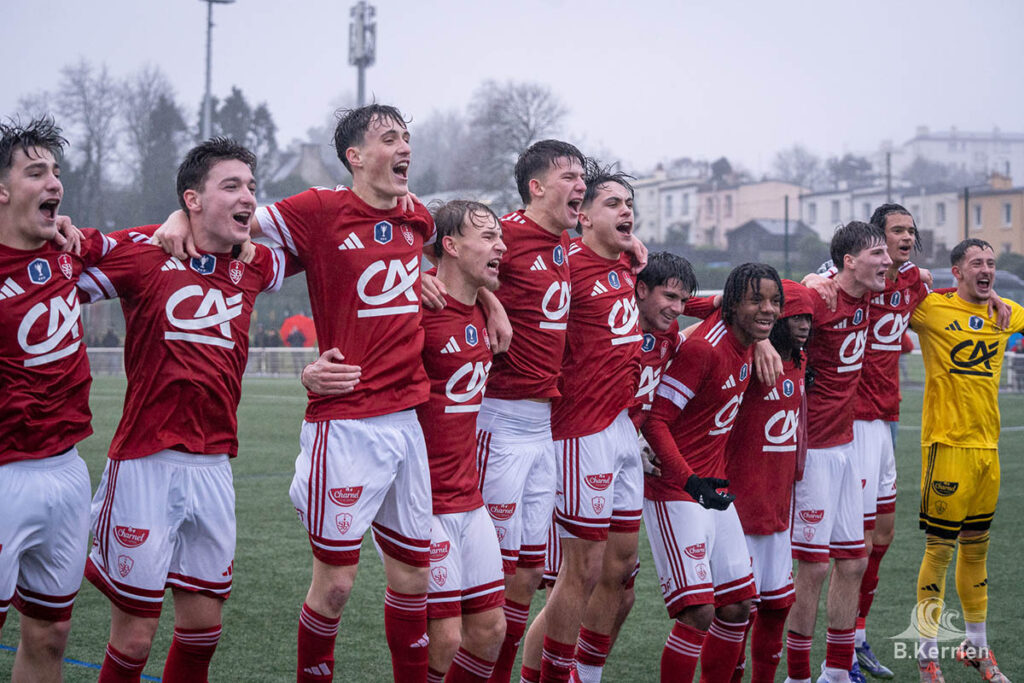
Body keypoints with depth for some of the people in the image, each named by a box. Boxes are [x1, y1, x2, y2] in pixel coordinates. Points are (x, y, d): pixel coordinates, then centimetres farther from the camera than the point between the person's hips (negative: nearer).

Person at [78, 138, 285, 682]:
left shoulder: (253, 266, 9)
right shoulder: (141, 254, -5)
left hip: (214, 468, 5)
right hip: (147, 465, -5)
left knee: (203, 626, 12)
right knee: (134, 637, 0)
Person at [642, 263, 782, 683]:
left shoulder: (747, 348, 6)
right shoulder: (704, 348, -20)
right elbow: (655, 420, -20)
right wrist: (690, 482, -29)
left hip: (713, 489, 9)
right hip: (676, 494, -9)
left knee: (737, 607, 11)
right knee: (699, 614, -13)